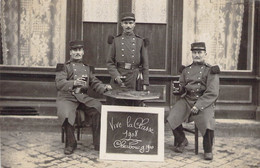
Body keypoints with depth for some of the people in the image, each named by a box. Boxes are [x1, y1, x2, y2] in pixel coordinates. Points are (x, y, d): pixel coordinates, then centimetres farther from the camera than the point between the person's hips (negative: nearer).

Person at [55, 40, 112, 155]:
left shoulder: (87, 67, 21)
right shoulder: (64, 66, 6)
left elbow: (94, 82, 22)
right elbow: (59, 83, -9)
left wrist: (104, 87, 0)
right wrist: (74, 83, -27)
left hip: (83, 97, 4)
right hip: (67, 97, -3)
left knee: (99, 108, -23)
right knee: (66, 114, -33)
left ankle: (98, 143, -14)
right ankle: (71, 144, -8)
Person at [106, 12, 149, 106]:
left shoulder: (140, 42, 6)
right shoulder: (115, 41, 6)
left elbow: (145, 64, 6)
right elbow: (109, 62, 4)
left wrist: (145, 83, 0)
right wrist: (116, 76, -11)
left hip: (135, 80, 0)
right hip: (118, 81, 0)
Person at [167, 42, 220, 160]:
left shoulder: (211, 71, -1)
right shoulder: (186, 70, 14)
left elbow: (212, 93, -10)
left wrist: (198, 106, -20)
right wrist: (178, 90, -4)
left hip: (204, 102, -4)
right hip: (186, 100, 4)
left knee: (207, 122, -29)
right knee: (172, 117, -18)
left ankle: (208, 150, -3)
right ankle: (181, 141, 11)